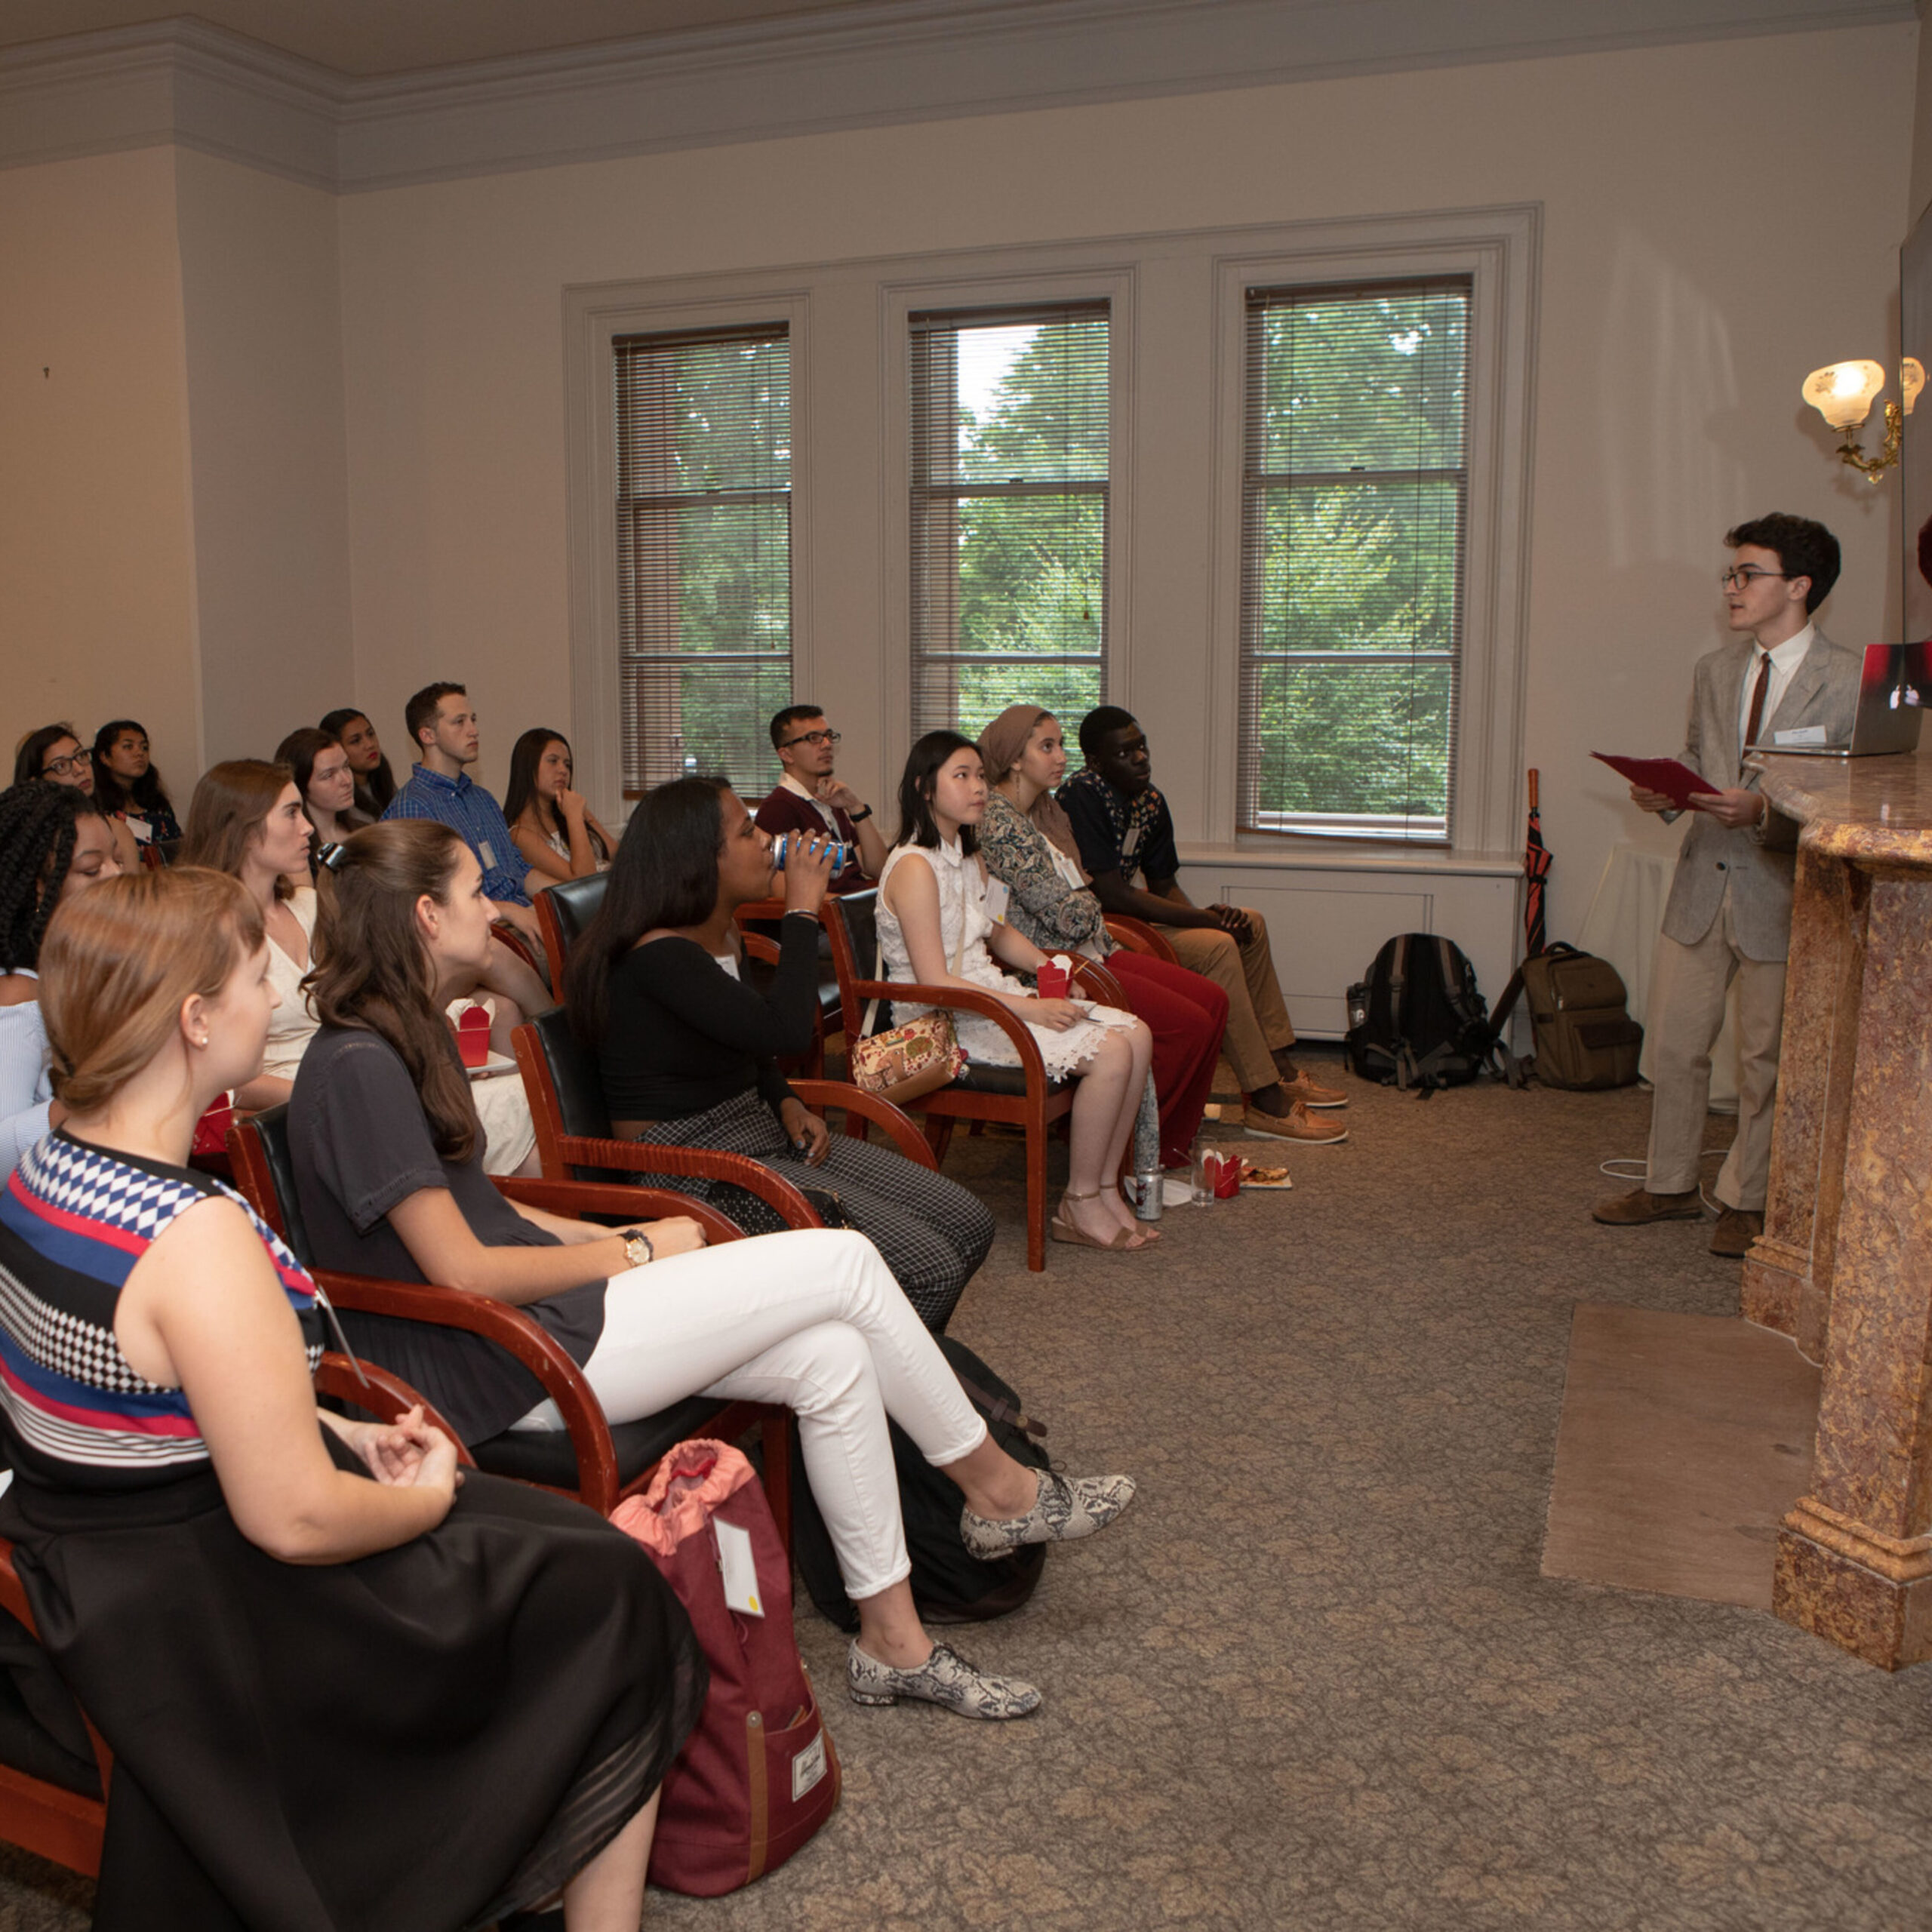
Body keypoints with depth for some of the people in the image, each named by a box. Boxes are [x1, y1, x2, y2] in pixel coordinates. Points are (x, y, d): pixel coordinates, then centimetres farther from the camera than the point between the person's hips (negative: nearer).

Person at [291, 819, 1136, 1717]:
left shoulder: (407, 1037, 13)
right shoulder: (359, 1068, -19)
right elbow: (464, 1272, -20)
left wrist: (612, 1237, 6)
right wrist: (633, 1252, -8)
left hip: (538, 1314, 10)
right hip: (505, 1372, -10)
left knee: (830, 1358, -5)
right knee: (843, 1262, -12)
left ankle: (893, 1642, 10)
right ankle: (997, 1488, 7)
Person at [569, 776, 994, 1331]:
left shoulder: (724, 936, 10)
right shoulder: (655, 956, -21)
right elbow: (784, 1031, -30)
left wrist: (789, 1105, 5)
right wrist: (801, 911, -19)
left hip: (762, 1137, 10)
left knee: (968, 1224, 2)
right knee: (928, 1269, -19)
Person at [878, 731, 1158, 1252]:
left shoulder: (970, 857, 13)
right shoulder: (914, 867, -17)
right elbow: (936, 983, -22)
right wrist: (1031, 1008, -22)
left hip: (991, 995, 9)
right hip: (943, 1022, -9)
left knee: (1135, 1034, -6)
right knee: (1111, 1053, -21)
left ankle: (1105, 1189, 1)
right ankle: (1079, 1206, -7)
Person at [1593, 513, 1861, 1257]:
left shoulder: (1850, 681, -8)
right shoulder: (1713, 670, 11)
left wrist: (1764, 812, -25)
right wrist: (1663, 794, -2)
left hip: (1780, 895, -5)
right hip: (1701, 884, 5)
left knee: (1766, 1057, 7)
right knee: (1673, 1044, 10)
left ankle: (1745, 1200, 23)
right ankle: (1671, 1185, 26)